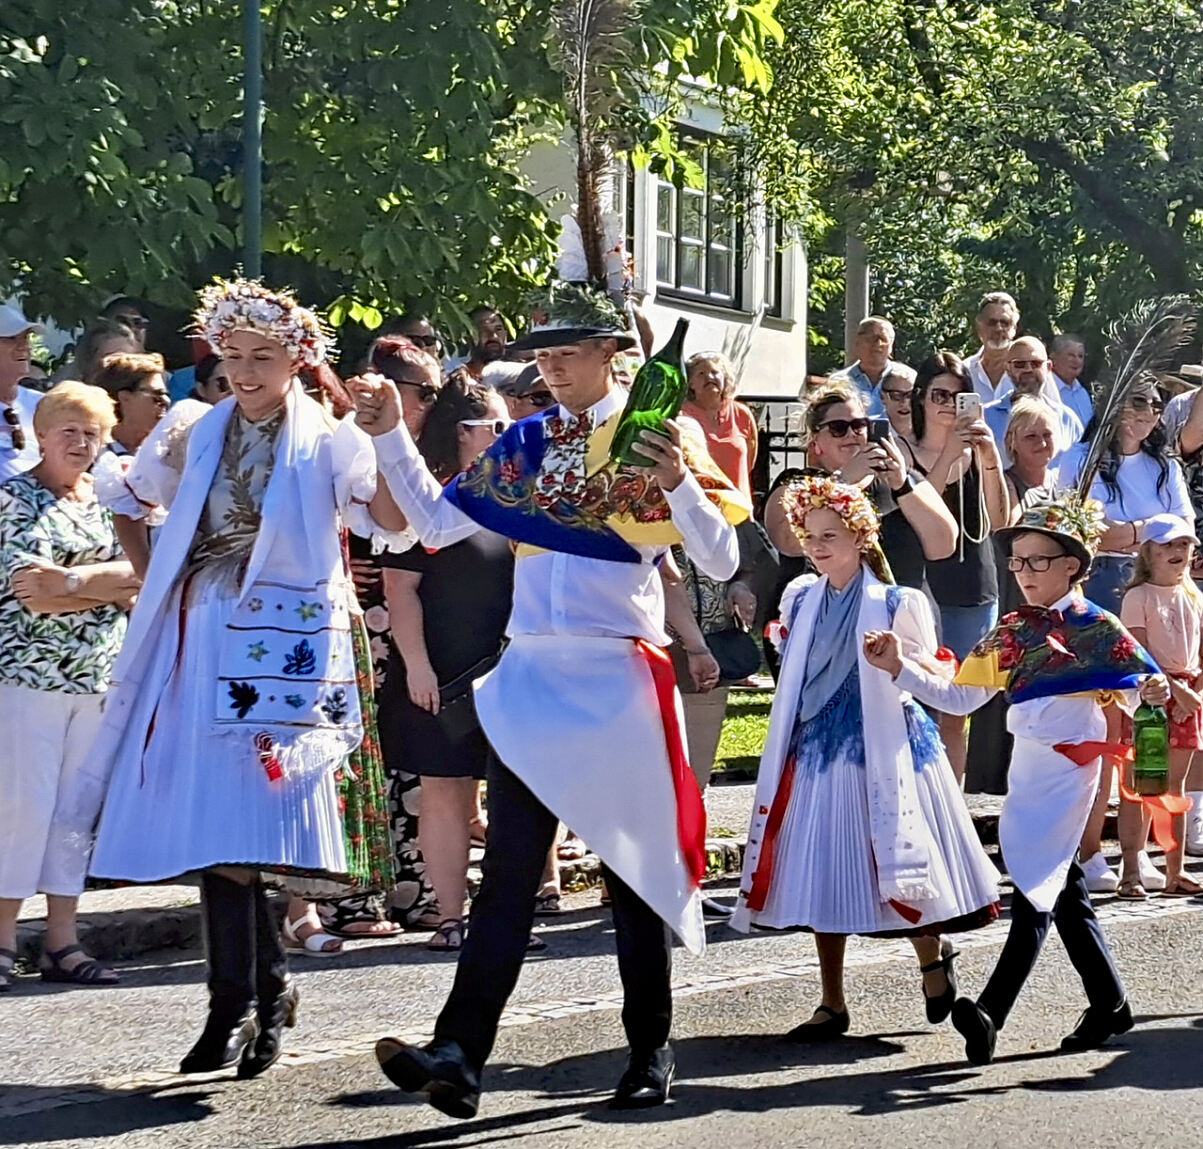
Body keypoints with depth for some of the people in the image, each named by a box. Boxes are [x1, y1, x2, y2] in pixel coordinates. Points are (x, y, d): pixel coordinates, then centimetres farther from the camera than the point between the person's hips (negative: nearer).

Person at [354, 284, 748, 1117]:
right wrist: (391, 436, 6)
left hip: (619, 680, -3)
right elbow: (438, 523, 13)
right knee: (509, 869, -3)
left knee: (635, 866, 8)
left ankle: (651, 1051, 19)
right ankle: (461, 1054, -10)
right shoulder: (525, 444, 11)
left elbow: (721, 562, -7)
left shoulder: (656, 435, -2)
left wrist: (681, 485, -23)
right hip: (531, 676, 3)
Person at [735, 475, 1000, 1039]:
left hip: (882, 754, -4)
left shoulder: (894, 605, -6)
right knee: (822, 876, 5)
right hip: (817, 753, 4)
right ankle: (832, 1003, 12)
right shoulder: (801, 601, 8)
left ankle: (933, 961, 28)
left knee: (898, 865, 1)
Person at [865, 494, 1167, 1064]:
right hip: (1026, 763, 7)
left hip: (1068, 765, -7)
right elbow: (959, 697, 11)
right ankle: (1109, 1004, 25)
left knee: (1037, 887, -11)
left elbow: (1141, 684, -6)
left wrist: (1153, 691, -29)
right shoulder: (1010, 633, 10)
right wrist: (901, 668, 1)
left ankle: (990, 1013, -19)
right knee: (1062, 891, 13)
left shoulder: (1095, 626, -5)